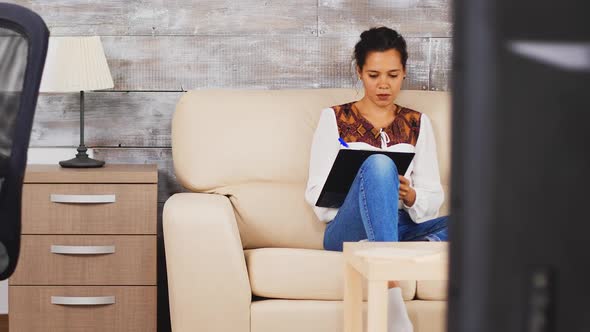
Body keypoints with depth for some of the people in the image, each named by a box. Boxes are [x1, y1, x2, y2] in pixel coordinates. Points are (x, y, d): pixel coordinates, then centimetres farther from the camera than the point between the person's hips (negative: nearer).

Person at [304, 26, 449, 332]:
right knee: (379, 164, -37)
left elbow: (433, 196, 9)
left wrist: (411, 196, -14)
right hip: (349, 231, -3)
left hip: (401, 228, 3)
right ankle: (392, 297, -49)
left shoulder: (418, 123, 17)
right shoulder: (334, 119, 9)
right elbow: (316, 194, 2)